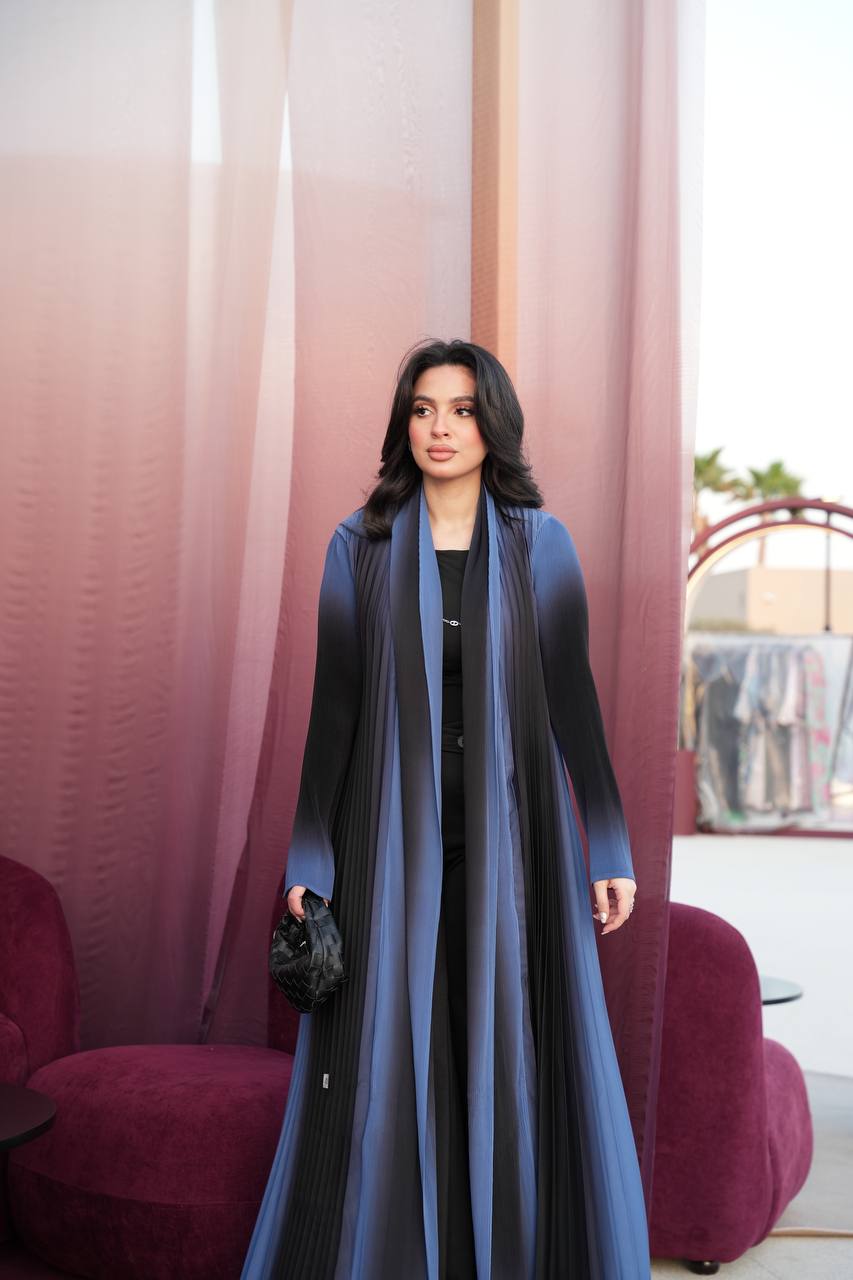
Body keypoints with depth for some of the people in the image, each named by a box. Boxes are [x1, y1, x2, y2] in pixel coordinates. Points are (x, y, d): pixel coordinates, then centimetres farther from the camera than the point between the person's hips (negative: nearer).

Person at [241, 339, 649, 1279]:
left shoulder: (540, 544, 3)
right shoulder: (361, 545, 3)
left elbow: (573, 699, 2)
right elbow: (334, 705, 2)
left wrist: (610, 848, -2)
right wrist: (308, 862, -2)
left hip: (511, 836, 0)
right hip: (393, 835, 0)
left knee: (509, 1056, 4)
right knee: (391, 1059, 3)